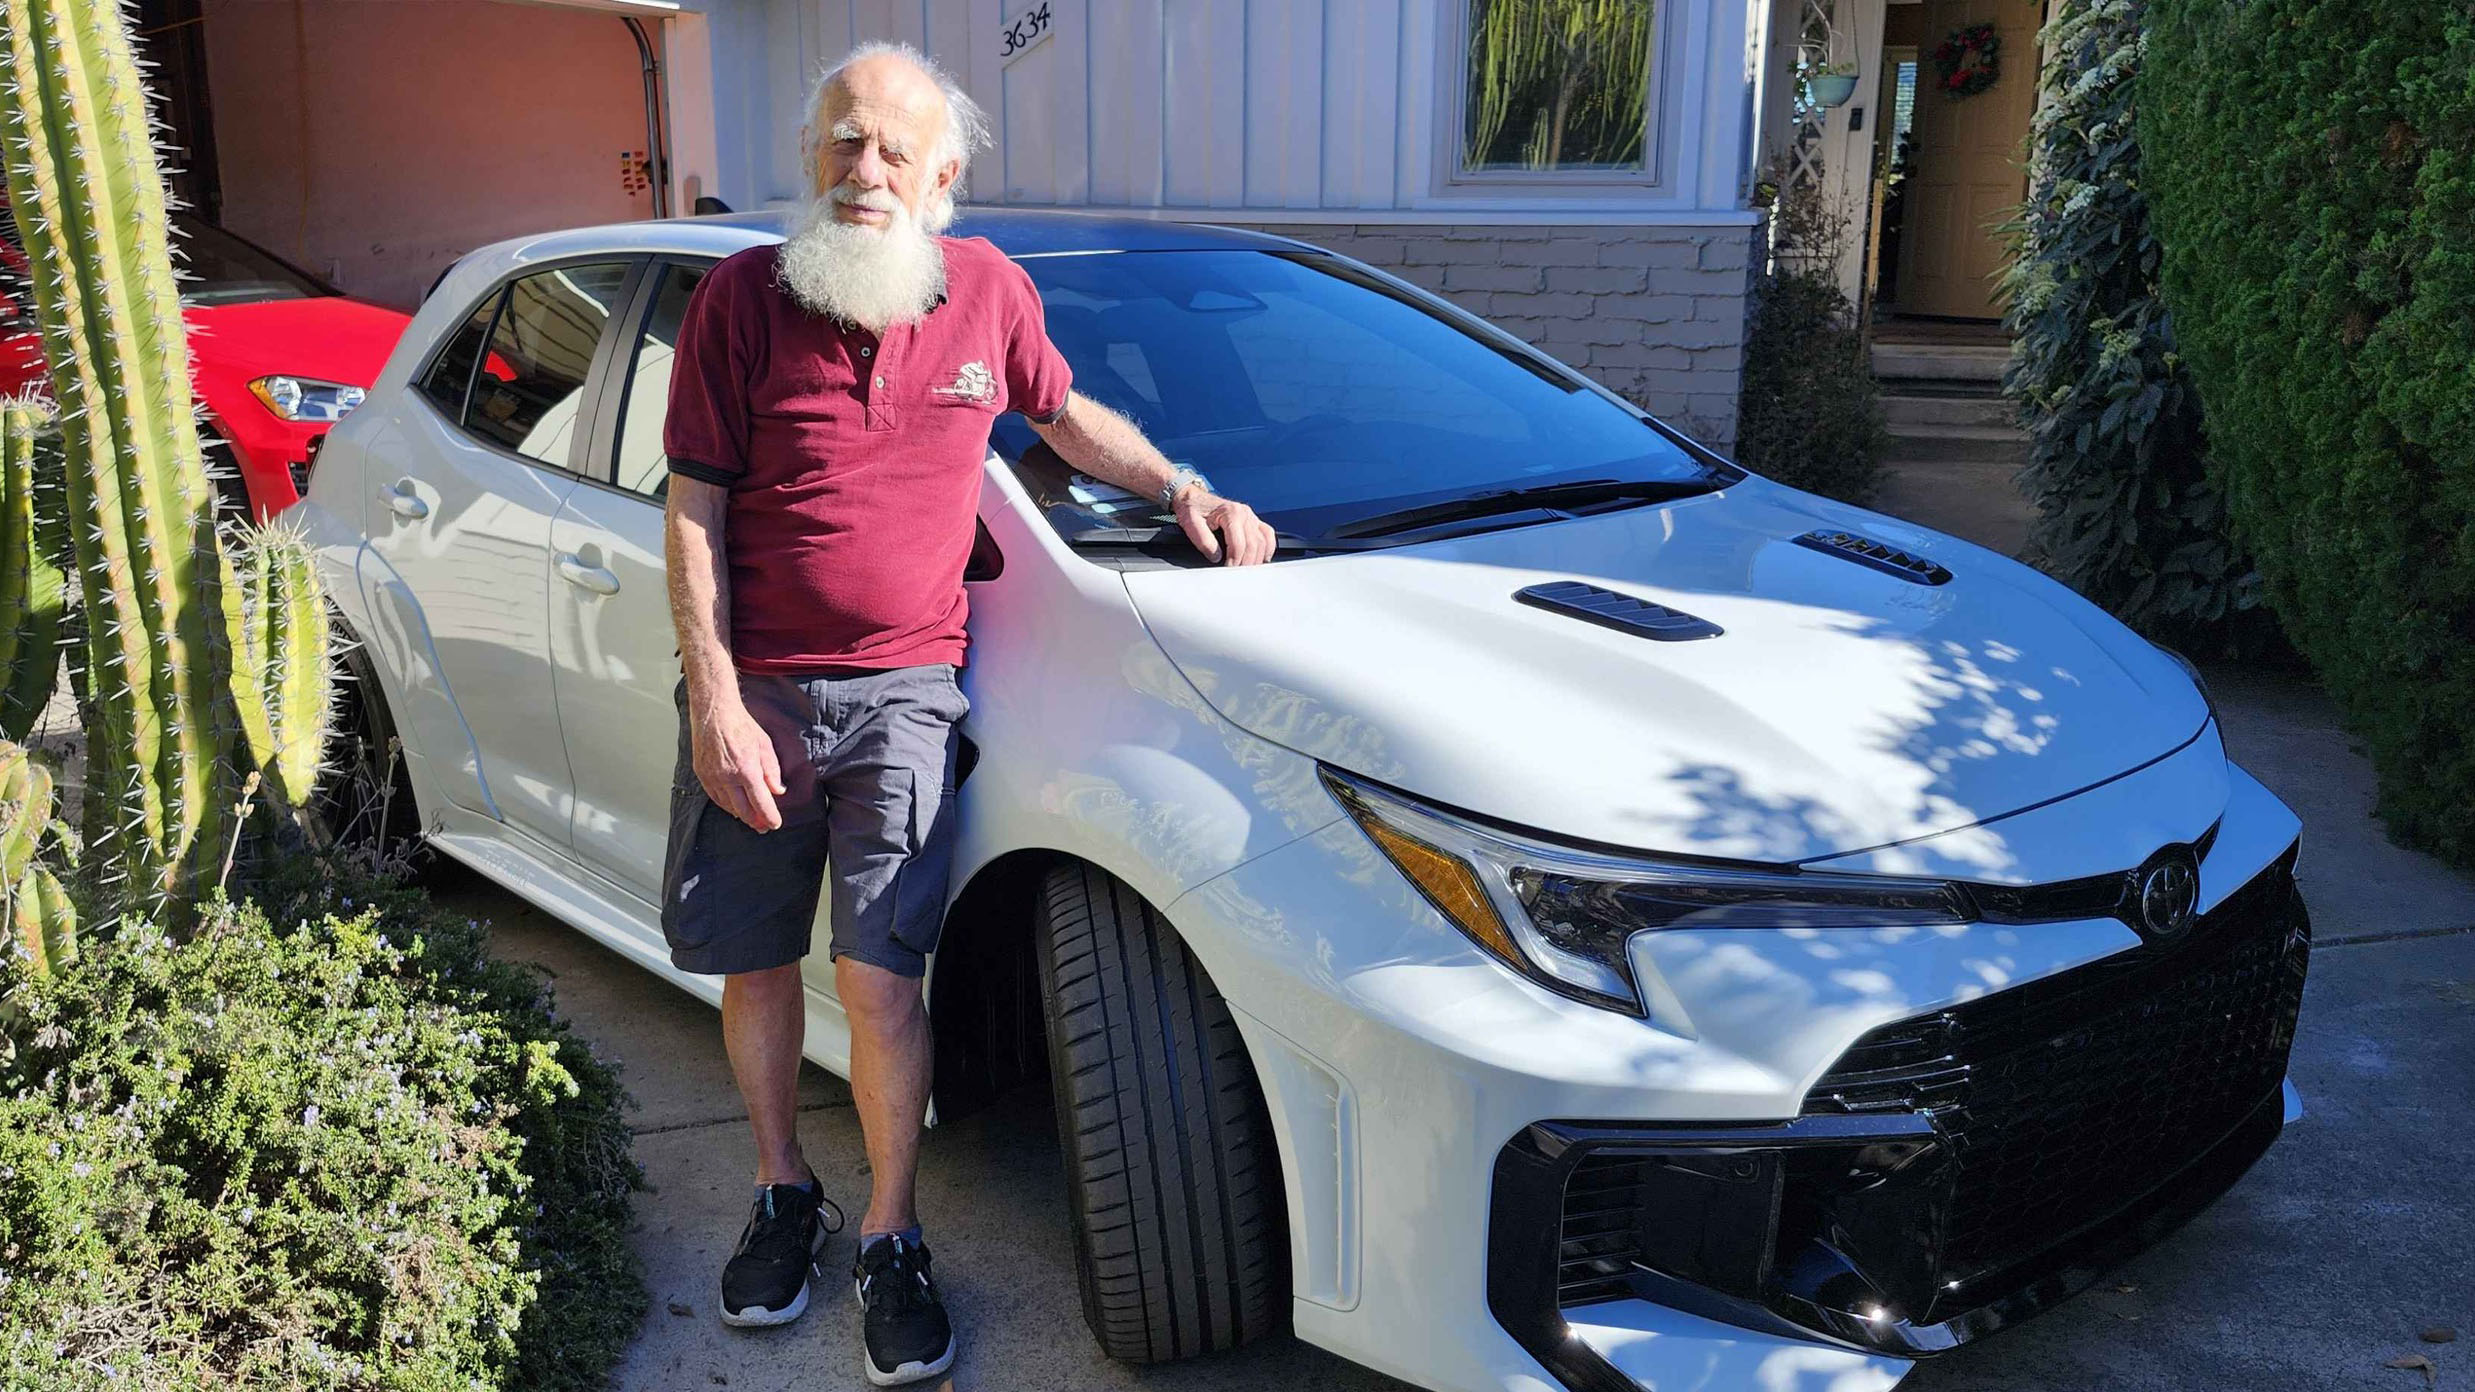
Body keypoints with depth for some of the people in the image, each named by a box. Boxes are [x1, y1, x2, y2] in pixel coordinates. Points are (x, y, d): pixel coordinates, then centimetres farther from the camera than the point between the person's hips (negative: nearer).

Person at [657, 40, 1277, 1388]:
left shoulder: (988, 290, 1)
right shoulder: (742, 296, -5)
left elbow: (1063, 412, 21)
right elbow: (693, 514, -4)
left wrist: (1184, 490, 7)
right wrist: (716, 706, -10)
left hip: (904, 689, 0)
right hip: (756, 687, 1)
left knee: (880, 976, -4)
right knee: (753, 962, 11)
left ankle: (892, 1242, 15)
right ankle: (784, 1195, 34)